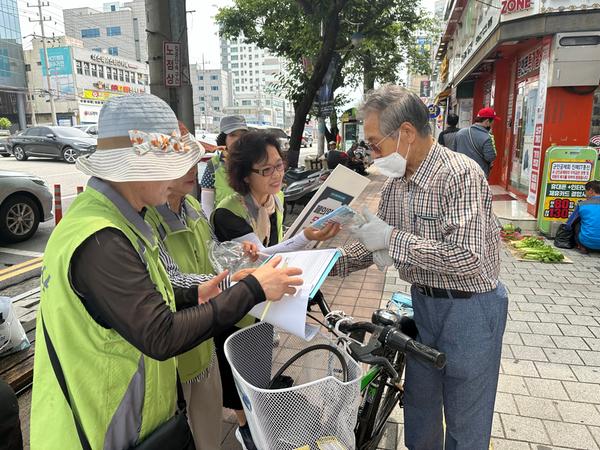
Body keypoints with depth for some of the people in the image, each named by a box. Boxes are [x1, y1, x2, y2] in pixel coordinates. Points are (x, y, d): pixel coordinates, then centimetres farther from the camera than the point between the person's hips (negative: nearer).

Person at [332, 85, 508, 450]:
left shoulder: (461, 174, -23)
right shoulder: (395, 181, 1)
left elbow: (466, 258, -31)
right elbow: (378, 245, 9)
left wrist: (393, 237, -26)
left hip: (470, 308, -7)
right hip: (423, 302, 7)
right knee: (419, 406, 23)